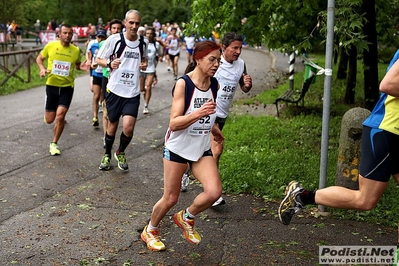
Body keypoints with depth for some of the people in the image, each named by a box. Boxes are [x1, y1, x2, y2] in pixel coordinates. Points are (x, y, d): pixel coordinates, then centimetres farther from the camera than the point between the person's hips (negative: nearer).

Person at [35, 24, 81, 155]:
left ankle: (54, 144, 6)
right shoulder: (50, 46, -7)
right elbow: (39, 58, 10)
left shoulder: (76, 50, -4)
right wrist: (42, 69, -9)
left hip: (67, 87, -1)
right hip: (51, 85, 1)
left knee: (60, 116, -15)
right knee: (49, 120, 6)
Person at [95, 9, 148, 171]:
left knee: (128, 127, -11)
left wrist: (144, 64, -1)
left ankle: (120, 153, 19)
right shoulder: (114, 39, -8)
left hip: (133, 92, 1)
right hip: (115, 90, -1)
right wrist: (110, 63, -21)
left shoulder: (144, 42, 2)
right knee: (112, 125, 11)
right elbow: (99, 59, 0)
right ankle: (107, 155, 36)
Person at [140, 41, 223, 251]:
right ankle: (150, 231, 35)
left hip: (202, 149, 5)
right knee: (170, 198, 5)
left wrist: (213, 129, 30)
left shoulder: (214, 84, 0)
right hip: (178, 148, -5)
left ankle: (186, 218, 18)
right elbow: (174, 123, -23)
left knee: (214, 191, -13)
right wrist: (199, 113, -36)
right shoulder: (183, 84, -19)